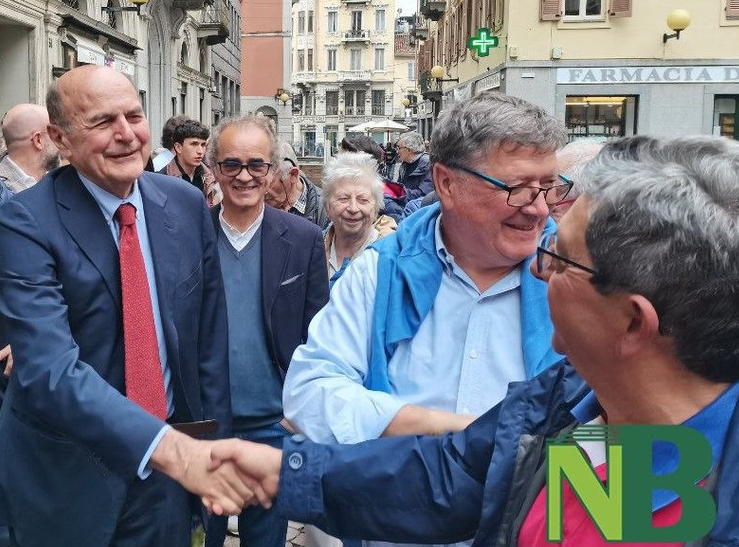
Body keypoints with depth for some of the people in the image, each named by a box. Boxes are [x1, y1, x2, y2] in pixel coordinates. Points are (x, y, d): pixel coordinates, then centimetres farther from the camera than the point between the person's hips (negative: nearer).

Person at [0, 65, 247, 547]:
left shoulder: (187, 205, -4)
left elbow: (210, 337, 3)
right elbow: (50, 371, -29)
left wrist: (214, 449, 2)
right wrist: (172, 447, -40)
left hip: (168, 466, 3)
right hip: (68, 476, -3)